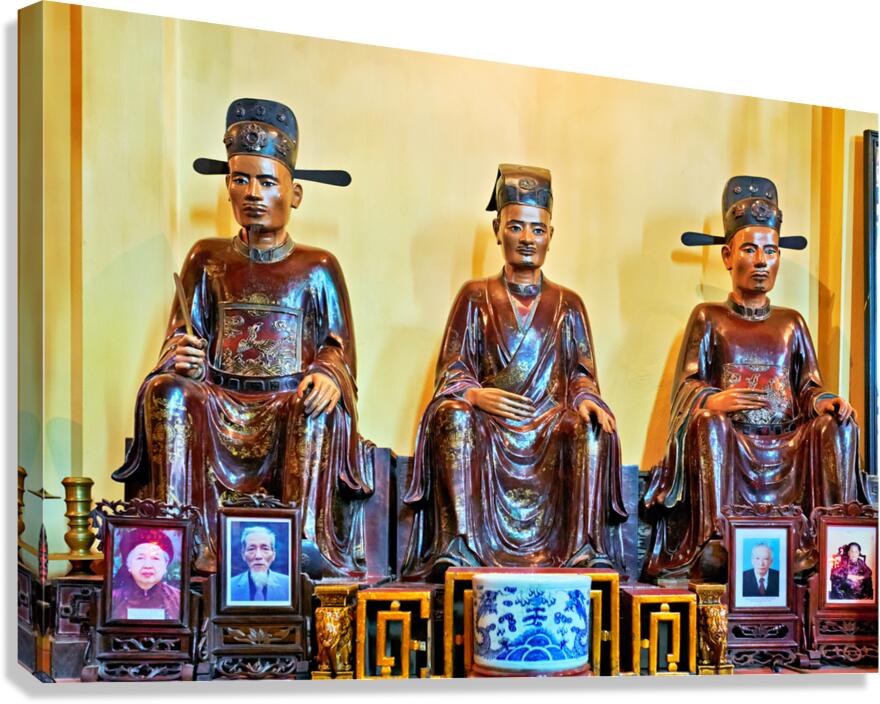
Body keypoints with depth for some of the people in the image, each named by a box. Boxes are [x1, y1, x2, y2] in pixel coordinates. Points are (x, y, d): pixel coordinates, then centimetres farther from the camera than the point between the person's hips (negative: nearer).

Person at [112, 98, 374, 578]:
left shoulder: (317, 268, 10)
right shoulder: (208, 259, 15)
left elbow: (338, 350, 5)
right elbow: (180, 346, 12)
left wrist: (328, 376, -20)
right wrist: (179, 359, -13)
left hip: (290, 408, -2)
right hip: (218, 405, 2)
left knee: (317, 407, -35)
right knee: (165, 391, -29)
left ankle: (305, 542, -38)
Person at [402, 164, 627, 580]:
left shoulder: (567, 304, 18)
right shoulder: (476, 297, 15)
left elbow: (581, 373, 12)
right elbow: (452, 368, 7)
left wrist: (585, 399, -13)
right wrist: (474, 394, -17)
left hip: (549, 425, 1)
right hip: (489, 423, -1)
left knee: (593, 429, -31)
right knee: (454, 417, -34)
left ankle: (586, 547, -32)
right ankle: (457, 545, -38)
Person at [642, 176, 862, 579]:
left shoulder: (791, 323, 21)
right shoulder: (709, 318, 13)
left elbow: (808, 385, 15)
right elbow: (686, 383, 2)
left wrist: (828, 402, -10)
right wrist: (711, 401, -22)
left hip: (786, 442, 3)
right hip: (729, 440, -3)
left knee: (838, 425, -23)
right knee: (711, 425, -35)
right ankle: (715, 542, -42)